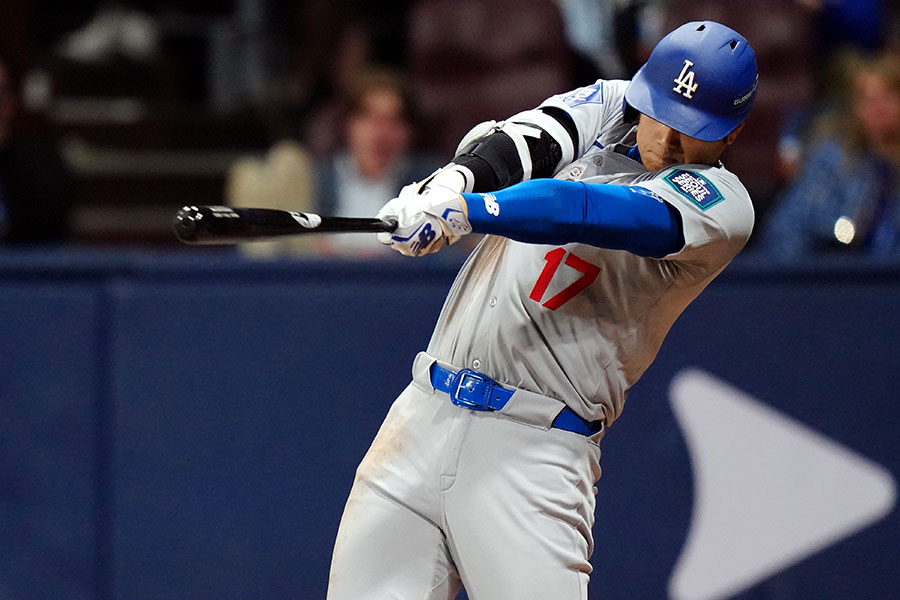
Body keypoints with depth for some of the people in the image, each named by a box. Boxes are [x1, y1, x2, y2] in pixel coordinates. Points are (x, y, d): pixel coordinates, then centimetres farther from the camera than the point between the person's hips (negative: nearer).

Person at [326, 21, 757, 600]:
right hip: (423, 418, 5)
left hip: (536, 451, -5)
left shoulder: (720, 206, -5)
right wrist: (453, 180, -28)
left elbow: (596, 213, -21)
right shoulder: (608, 107, 13)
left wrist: (464, 211, -34)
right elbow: (529, 139, -6)